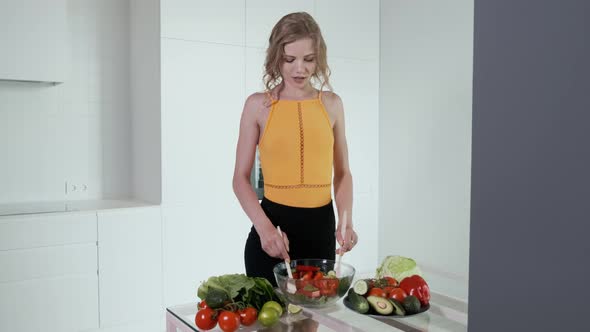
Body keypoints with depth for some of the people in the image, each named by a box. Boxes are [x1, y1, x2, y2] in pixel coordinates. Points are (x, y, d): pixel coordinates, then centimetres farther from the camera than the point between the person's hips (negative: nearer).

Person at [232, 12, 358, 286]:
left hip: (321, 224, 2)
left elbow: (342, 172, 9)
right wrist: (264, 227, -18)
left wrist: (346, 221, -7)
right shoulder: (258, 104, -3)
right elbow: (241, 177, -3)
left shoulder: (331, 104, 4)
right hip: (272, 224, -2)